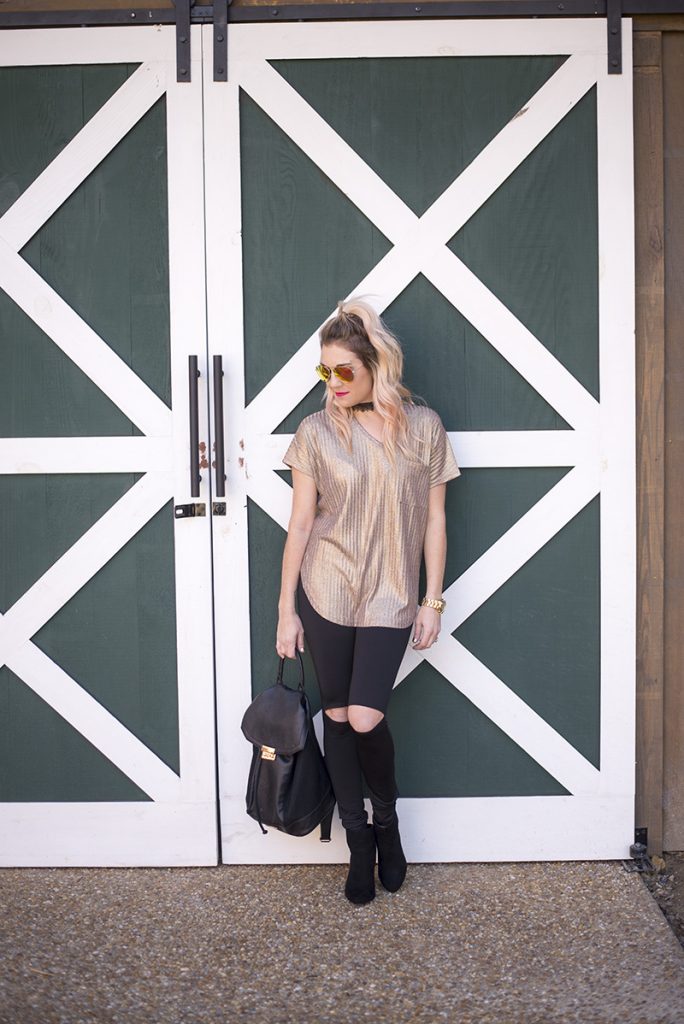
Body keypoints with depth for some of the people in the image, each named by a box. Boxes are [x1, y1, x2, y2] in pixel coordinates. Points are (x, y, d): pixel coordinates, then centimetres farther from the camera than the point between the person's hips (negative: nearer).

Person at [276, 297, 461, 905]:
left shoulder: (423, 427, 0)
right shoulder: (316, 433, 0)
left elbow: (434, 520, 3)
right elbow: (300, 523, 1)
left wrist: (433, 601, 1)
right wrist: (286, 611, 1)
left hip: (390, 598, -1)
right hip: (325, 593, 1)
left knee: (365, 718, -11)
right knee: (337, 715, 6)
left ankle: (387, 819, 20)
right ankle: (359, 842, 25)